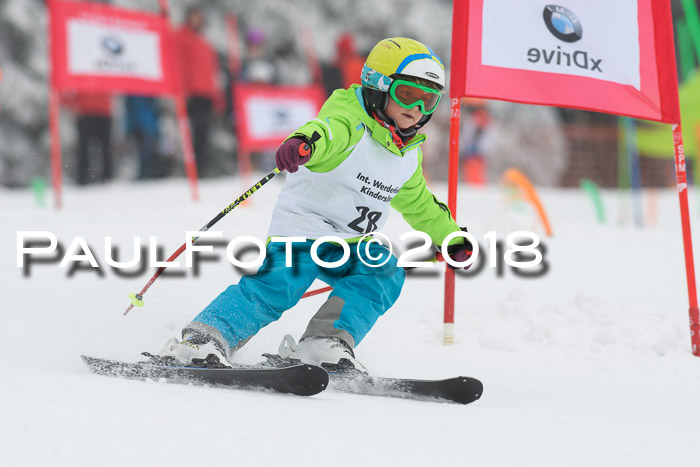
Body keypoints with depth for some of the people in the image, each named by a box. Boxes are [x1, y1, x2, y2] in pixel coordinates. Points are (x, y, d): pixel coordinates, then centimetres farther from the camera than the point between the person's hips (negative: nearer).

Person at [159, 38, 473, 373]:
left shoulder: (408, 156, 13)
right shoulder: (351, 118, -12)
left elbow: (418, 204, 31)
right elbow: (329, 130, -38)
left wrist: (451, 237, 34)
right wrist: (303, 143, -61)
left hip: (351, 245, 7)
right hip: (303, 226, -7)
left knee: (384, 275, -21)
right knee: (276, 286, -26)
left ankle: (324, 345, -25)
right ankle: (203, 339, -25)